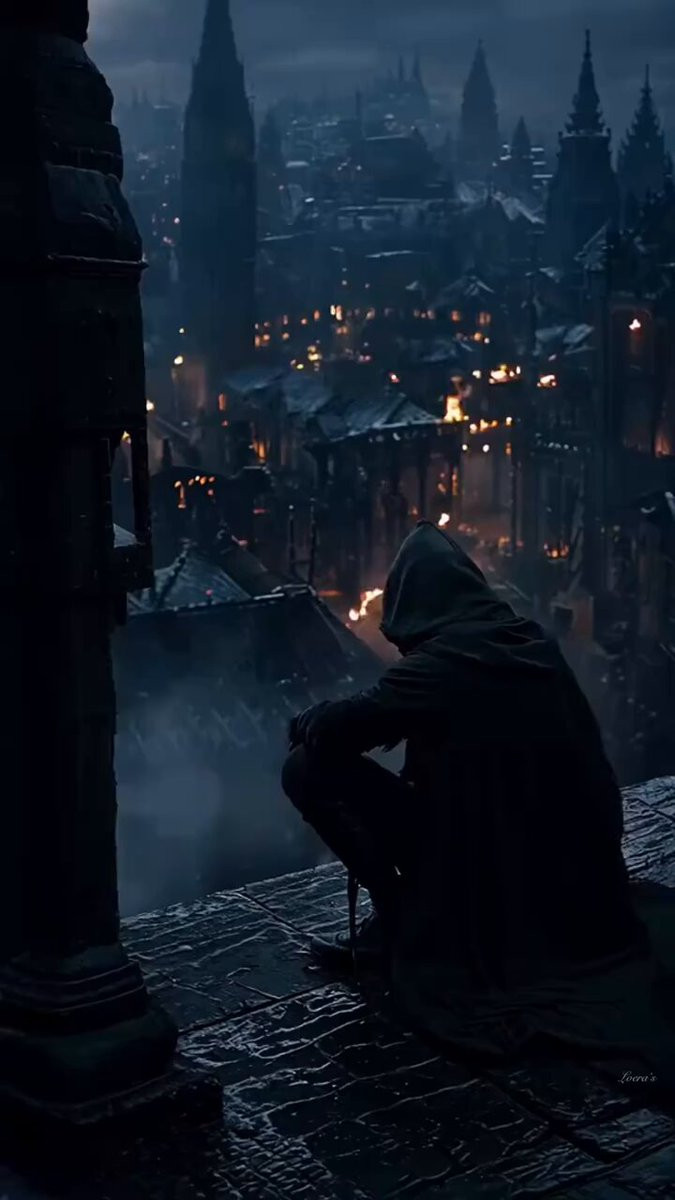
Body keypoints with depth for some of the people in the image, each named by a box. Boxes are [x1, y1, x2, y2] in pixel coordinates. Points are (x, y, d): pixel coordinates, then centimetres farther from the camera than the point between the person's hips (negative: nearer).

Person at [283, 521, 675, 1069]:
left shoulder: (440, 663, -18)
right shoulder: (533, 645, 2)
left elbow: (333, 730, -17)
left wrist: (306, 722, 7)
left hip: (476, 875, -7)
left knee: (310, 769, -5)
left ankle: (398, 919, 1)